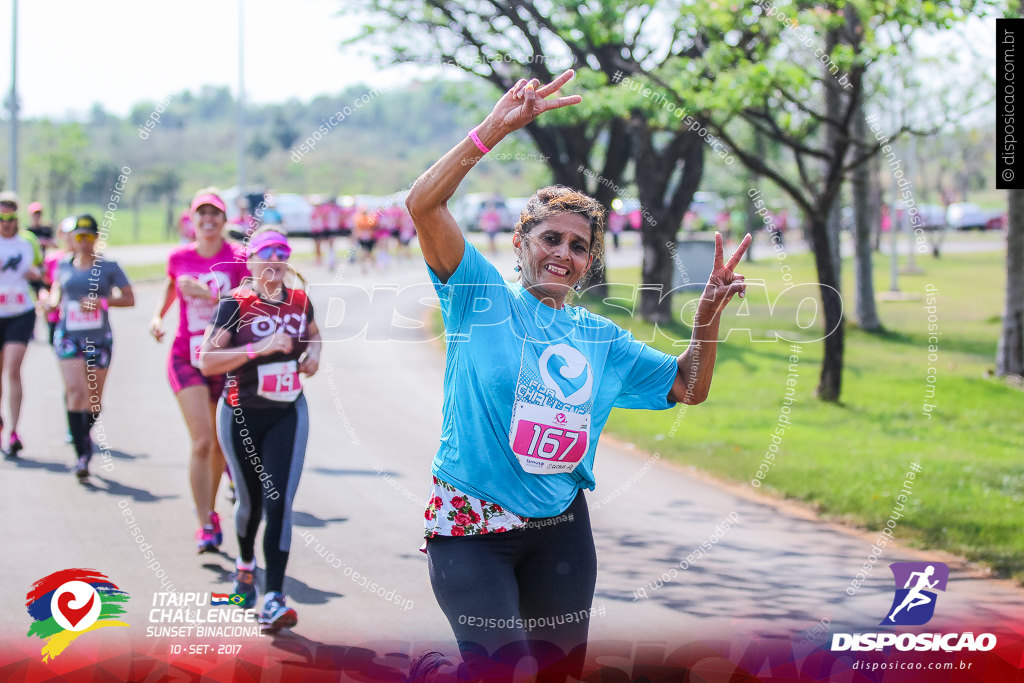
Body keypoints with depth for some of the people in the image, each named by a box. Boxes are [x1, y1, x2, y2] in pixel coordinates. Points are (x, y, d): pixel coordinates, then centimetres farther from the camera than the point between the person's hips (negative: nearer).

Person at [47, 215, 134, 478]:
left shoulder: (108, 267, 1)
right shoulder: (64, 266, 9)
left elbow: (129, 298, 0)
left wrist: (102, 301, -15)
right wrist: (53, 301, 5)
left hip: (99, 338, 0)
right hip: (69, 337, 0)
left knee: (94, 397, 7)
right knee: (76, 392, -16)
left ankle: (85, 438, 36)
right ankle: (82, 453, -15)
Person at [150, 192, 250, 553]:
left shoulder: (237, 259, -5)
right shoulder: (179, 258, 3)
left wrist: (207, 293, -23)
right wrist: (158, 315, 7)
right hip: (186, 358, 0)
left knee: (219, 444, 12)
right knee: (202, 442, -15)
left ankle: (210, 511, 35)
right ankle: (205, 525, -9)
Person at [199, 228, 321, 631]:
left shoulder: (299, 302, 1)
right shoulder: (236, 304, -13)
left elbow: (313, 334, 24)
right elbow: (207, 362, -22)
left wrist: (314, 352, 1)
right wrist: (260, 348, -30)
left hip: (288, 414, 2)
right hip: (241, 416, -2)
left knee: (279, 503, -12)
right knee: (251, 501, 15)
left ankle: (273, 601, -15)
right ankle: (246, 563, 48)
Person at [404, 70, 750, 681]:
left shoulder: (600, 338, 11)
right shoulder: (484, 297, -3)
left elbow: (688, 387, 15)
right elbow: (424, 204, -16)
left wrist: (710, 314, -1)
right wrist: (496, 128, -24)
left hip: (560, 528, 6)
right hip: (470, 524, -5)